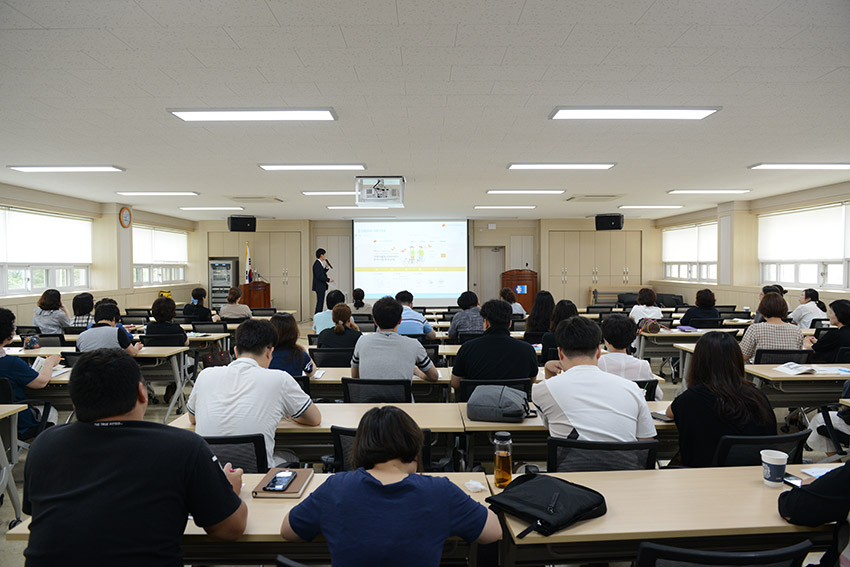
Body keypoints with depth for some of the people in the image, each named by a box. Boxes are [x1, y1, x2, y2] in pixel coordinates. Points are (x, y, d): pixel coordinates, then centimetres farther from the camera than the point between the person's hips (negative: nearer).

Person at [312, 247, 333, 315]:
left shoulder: (320, 263, 15)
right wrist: (328, 280, -16)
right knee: (320, 302, -8)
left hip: (321, 287, 10)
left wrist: (327, 267, 8)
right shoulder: (317, 264, -16)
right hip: (319, 287, -10)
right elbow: (319, 276, -23)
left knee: (320, 303, 12)